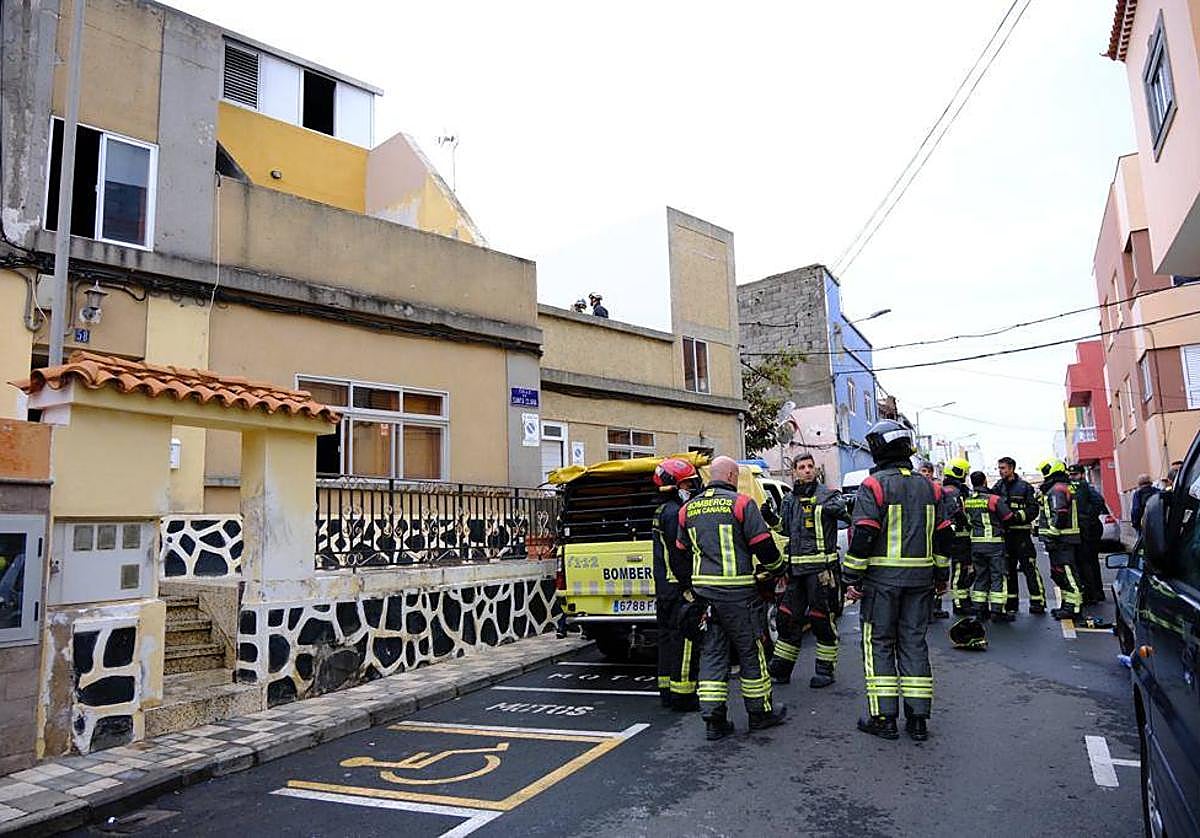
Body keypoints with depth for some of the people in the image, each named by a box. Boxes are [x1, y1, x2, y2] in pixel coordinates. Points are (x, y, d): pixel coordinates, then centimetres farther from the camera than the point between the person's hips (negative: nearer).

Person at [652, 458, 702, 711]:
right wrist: (690, 588, -19)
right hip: (680, 588, -11)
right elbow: (680, 556, -21)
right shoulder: (676, 513, -16)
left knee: (668, 638, 15)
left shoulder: (663, 511, 17)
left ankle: (667, 691, 23)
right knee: (685, 641, -5)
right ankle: (683, 697, -2)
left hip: (665, 588, 11)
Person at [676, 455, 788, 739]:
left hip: (703, 589, 5)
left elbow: (683, 551, 18)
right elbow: (763, 545, -7)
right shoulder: (741, 503, -8)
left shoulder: (688, 509, 11)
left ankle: (713, 719, 8)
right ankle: (761, 713, 20)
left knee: (711, 652, 9)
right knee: (750, 652, 8)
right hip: (737, 591, -5)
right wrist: (778, 569, 11)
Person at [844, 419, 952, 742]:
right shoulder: (928, 487, 10)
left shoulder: (873, 485, -10)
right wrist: (941, 576, 23)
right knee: (914, 643, 11)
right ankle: (917, 718, 14)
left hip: (881, 579, -5)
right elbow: (944, 535, 14)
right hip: (920, 579, 5)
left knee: (879, 644, 4)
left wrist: (852, 578, -10)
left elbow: (862, 536, -15)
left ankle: (883, 717, 7)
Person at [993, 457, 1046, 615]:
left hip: (1021, 532, -5)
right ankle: (1011, 602, 18)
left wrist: (1019, 516, -17)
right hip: (1004, 533, 5)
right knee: (1007, 568, 10)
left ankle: (1038, 601, -2)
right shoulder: (998, 487, 11)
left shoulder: (1024, 487, -1)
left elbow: (1034, 509, -4)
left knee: (1029, 567, -7)